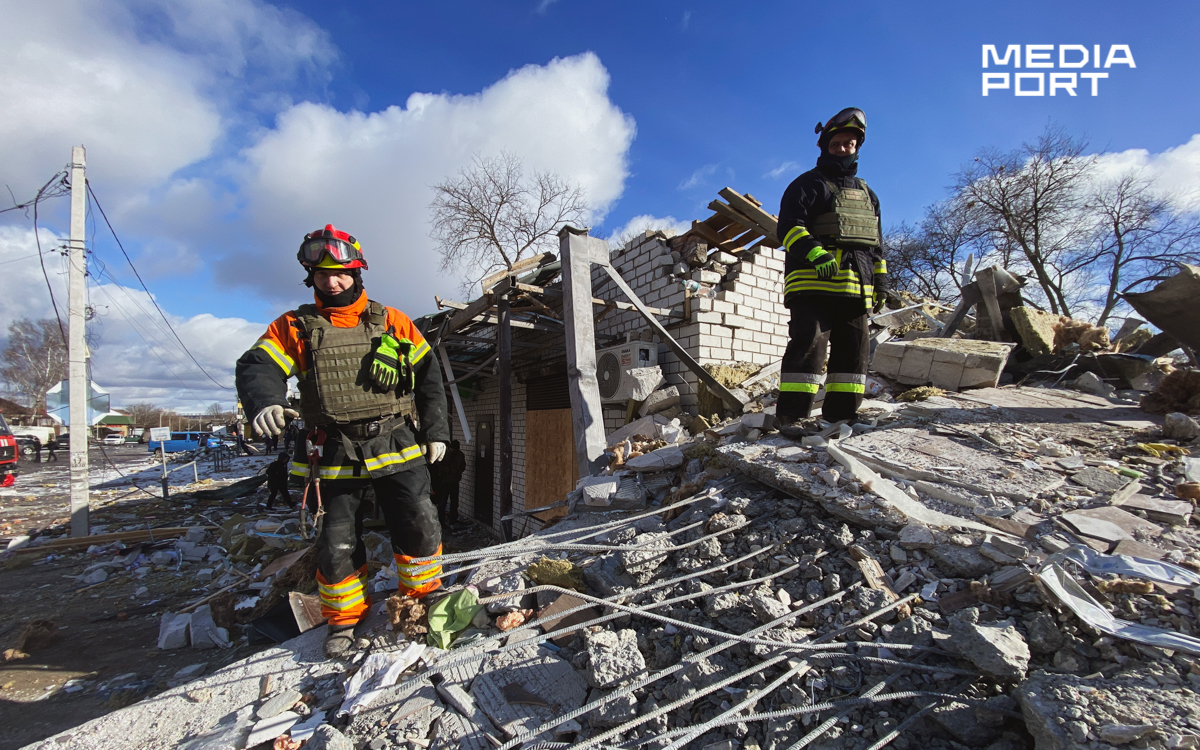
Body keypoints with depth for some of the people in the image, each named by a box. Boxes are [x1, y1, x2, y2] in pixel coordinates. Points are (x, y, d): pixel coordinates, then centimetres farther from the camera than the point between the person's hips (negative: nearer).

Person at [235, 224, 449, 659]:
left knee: (419, 529, -1)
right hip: (335, 456, 1)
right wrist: (265, 402, -32)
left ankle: (423, 598, 26)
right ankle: (344, 619, 33)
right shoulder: (294, 327, 5)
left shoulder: (391, 322, 5)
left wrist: (435, 432, 4)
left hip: (398, 448, 0)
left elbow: (428, 378, 7)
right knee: (338, 545, 8)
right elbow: (257, 367, -8)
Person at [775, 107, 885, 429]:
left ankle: (842, 413, 11)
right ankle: (792, 413, -15)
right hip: (813, 283, -7)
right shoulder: (808, 184, 7)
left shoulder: (866, 193, 28)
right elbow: (789, 227, -7)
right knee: (810, 341, -17)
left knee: (854, 347, 4)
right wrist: (815, 254, -23)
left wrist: (880, 282, 20)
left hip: (856, 287, 7)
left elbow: (875, 243, 29)